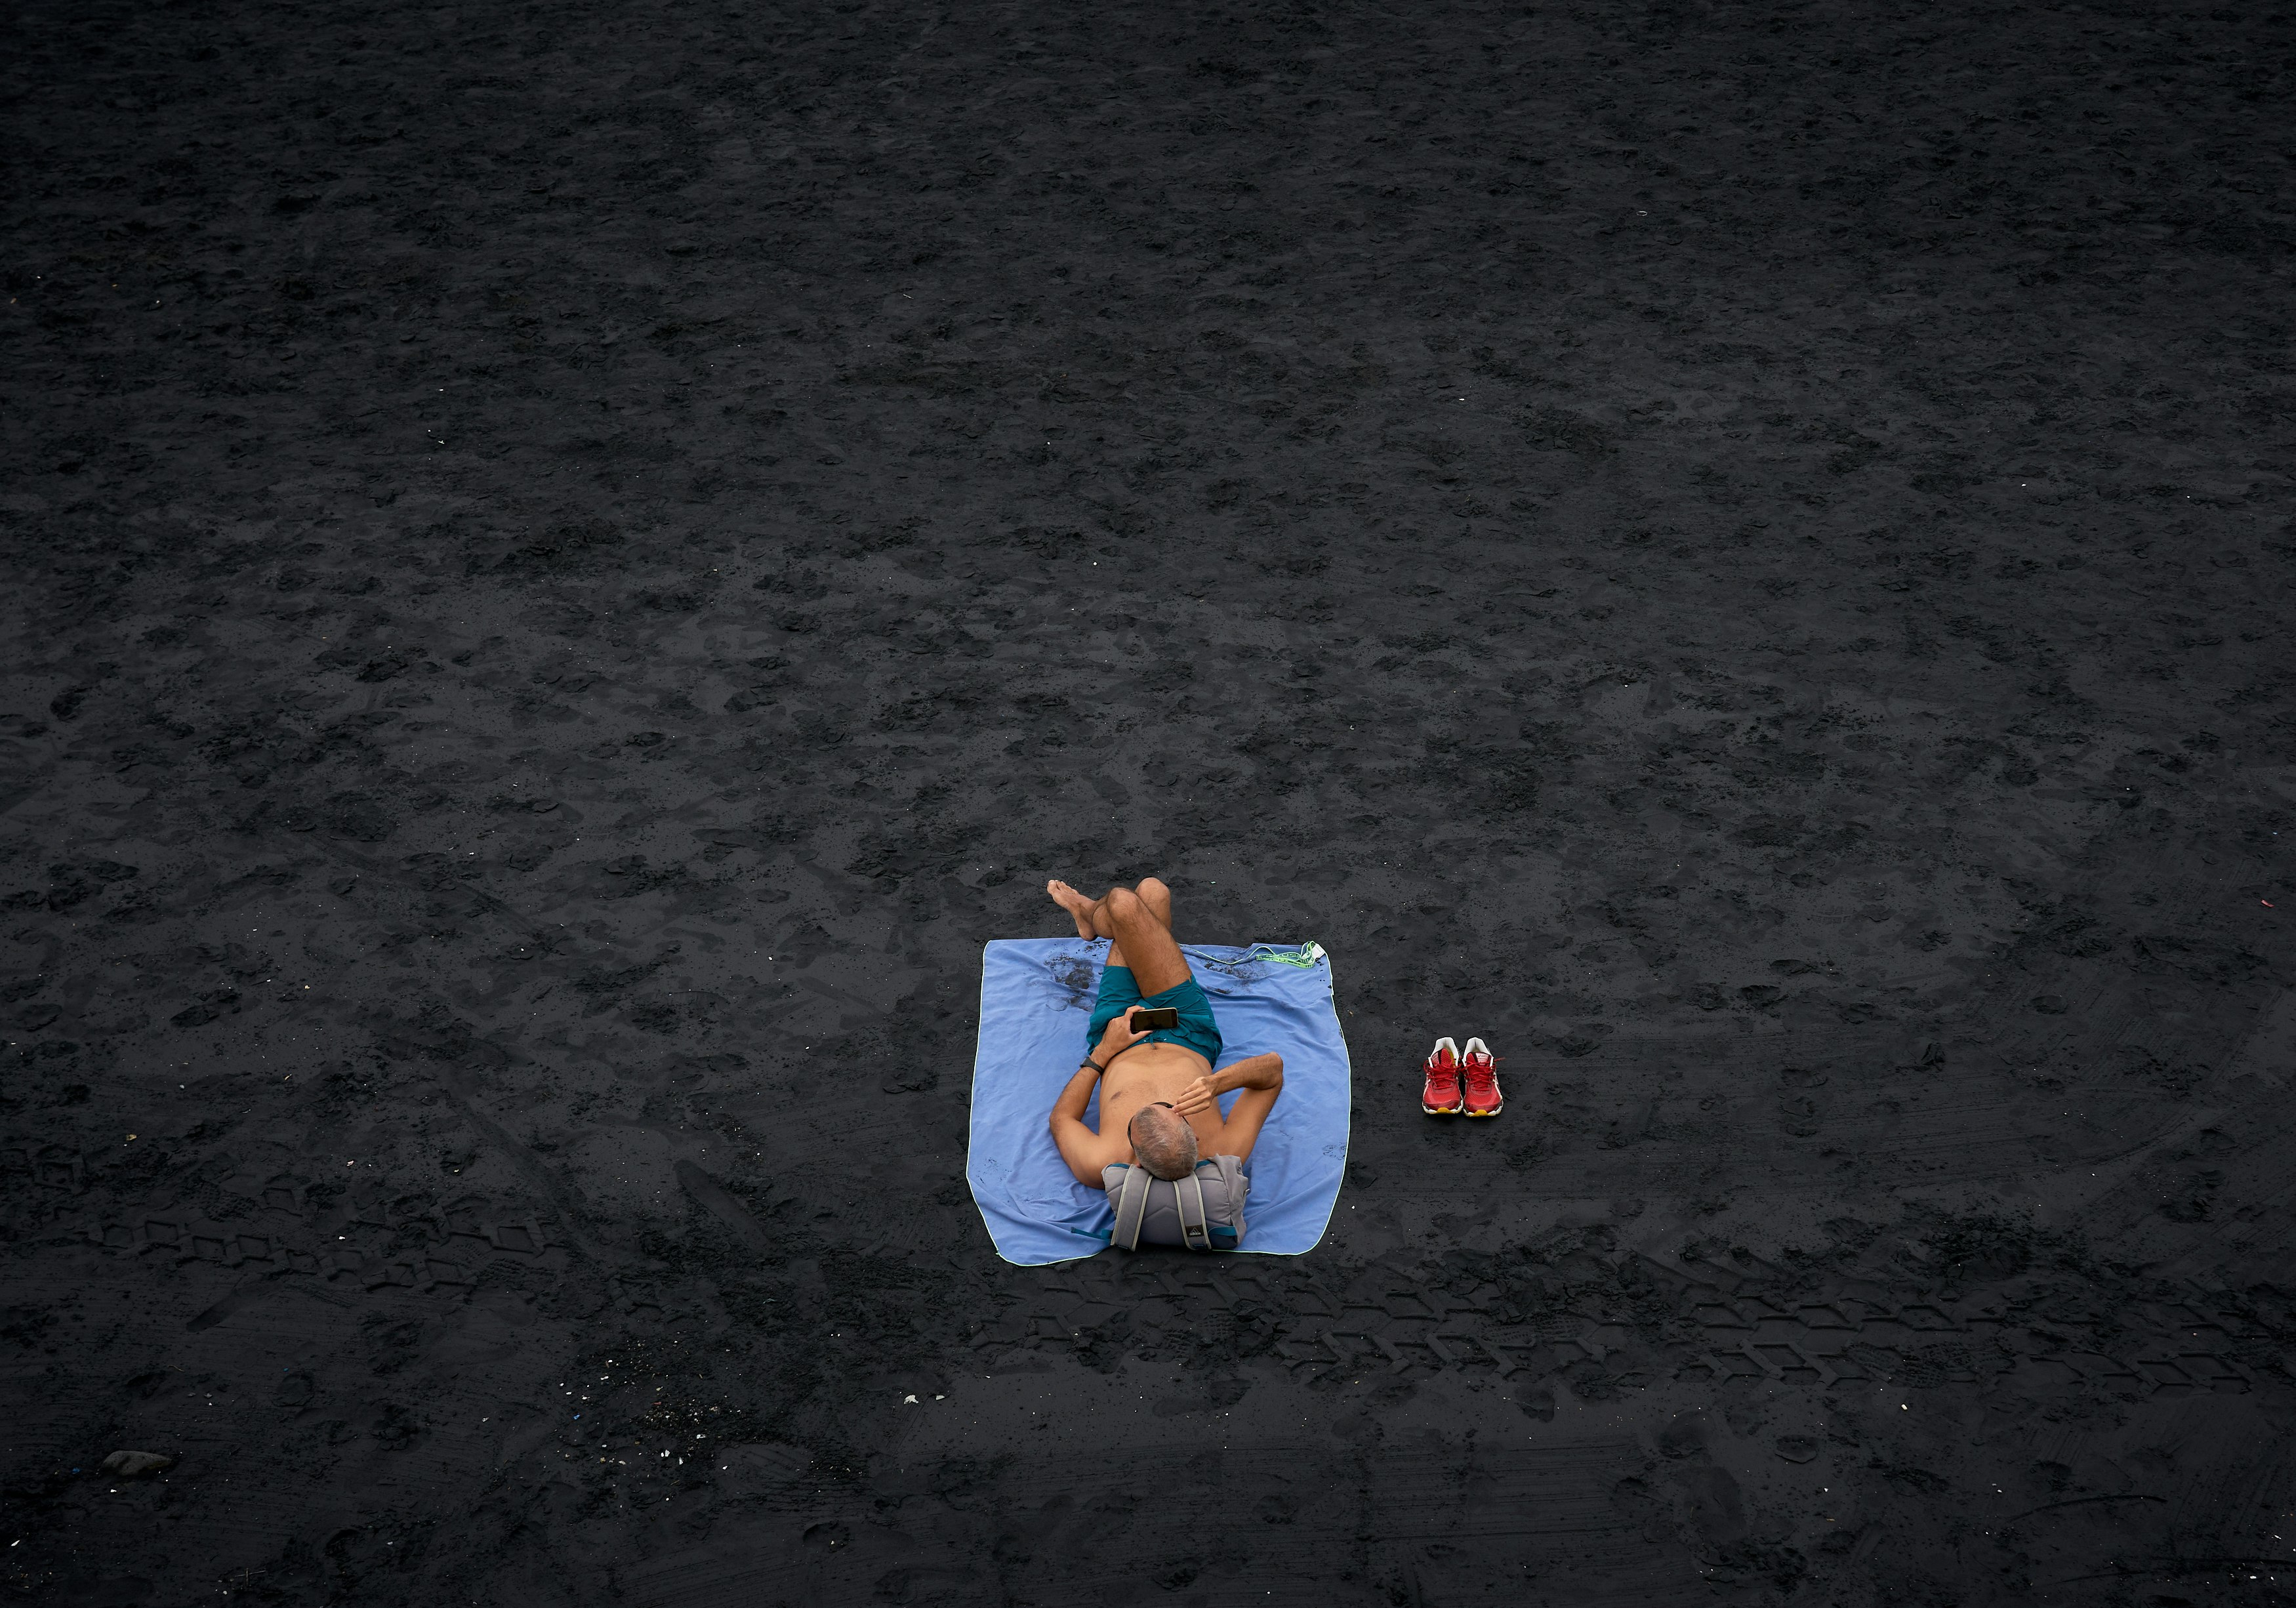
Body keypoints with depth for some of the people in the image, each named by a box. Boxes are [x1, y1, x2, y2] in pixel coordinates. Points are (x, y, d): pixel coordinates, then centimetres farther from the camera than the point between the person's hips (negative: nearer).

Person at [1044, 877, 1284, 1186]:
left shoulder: (1099, 1168, -43)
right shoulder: (1225, 1156, -43)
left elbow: (1061, 1118, -20)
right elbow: (1274, 1068, -30)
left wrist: (1102, 1053, -18)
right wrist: (1217, 1083, -47)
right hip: (1190, 1042, 0)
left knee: (1124, 901, -4)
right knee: (1151, 891, -3)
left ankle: (1089, 915, 41)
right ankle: (1091, 917, 40)